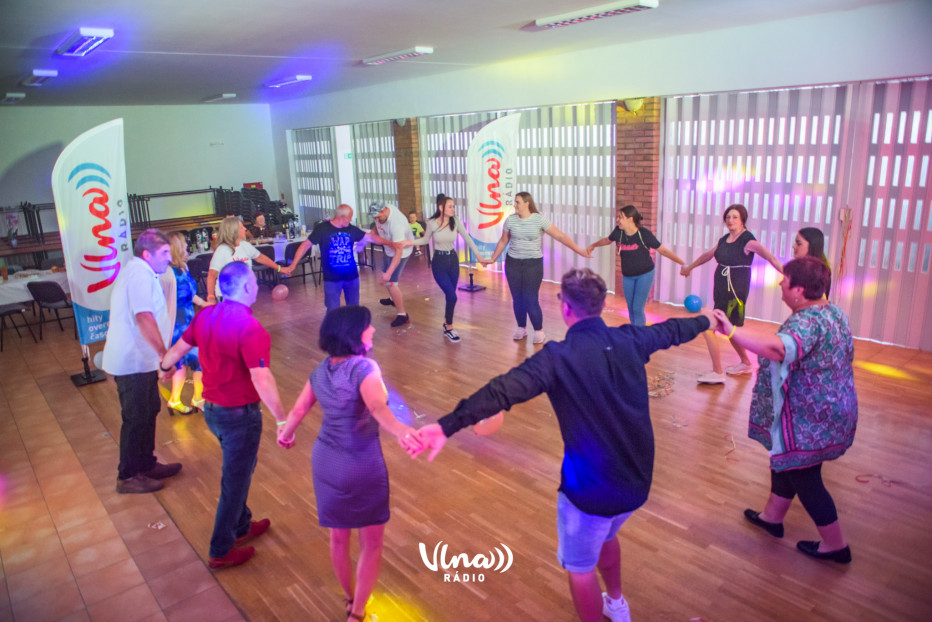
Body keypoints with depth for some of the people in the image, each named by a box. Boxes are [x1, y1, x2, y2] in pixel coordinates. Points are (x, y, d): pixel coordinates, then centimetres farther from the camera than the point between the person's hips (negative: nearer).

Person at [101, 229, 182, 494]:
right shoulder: (140, 275, -20)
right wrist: (164, 353, -35)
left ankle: (146, 464, 32)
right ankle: (128, 477, 14)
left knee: (149, 410, 19)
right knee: (136, 418, 1)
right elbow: (144, 317, -32)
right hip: (133, 362, -11)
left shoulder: (136, 271, 15)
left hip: (138, 359, 11)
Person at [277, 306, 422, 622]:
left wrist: (285, 434, 32)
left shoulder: (321, 369, 0)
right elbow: (378, 407, -41)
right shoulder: (364, 367, -21)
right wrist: (401, 432, -59)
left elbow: (298, 411, 11)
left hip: (325, 460, 7)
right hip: (362, 465, -7)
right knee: (372, 544, 14)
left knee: (338, 537, 24)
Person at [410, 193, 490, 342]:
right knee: (452, 296, -11)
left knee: (450, 296, 8)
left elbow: (468, 239, -3)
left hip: (453, 260, 3)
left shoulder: (456, 222, -7)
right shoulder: (432, 223, -11)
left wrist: (479, 256, -7)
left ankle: (447, 325, 28)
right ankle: (449, 328, 8)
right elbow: (426, 240, 4)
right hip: (439, 263, -3)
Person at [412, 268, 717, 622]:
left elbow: (504, 390, -35)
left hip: (591, 489, -7)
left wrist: (447, 426, -43)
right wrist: (704, 320, 38)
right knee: (605, 537, 35)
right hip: (638, 480, 7)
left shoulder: (559, 358, -21)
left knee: (579, 566, 18)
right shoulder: (629, 340, -3)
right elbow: (672, 330, 17)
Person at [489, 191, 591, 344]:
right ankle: (521, 328, 26)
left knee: (531, 300, -7)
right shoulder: (510, 220, 1)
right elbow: (503, 241, 13)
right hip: (513, 263, 3)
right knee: (517, 299, 8)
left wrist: (579, 250, -11)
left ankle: (539, 331, 11)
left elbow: (560, 236, -8)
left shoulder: (539, 220, -8)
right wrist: (493, 259, 16)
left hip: (533, 264, -3)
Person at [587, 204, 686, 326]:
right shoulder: (618, 232, -10)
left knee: (638, 309, -10)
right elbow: (607, 240, 14)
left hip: (645, 274, -5)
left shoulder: (644, 234, -21)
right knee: (631, 308, 10)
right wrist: (593, 245, 28)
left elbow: (663, 250, -14)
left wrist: (683, 263, -17)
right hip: (627, 276, 5)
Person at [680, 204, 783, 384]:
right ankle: (746, 363, 39)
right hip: (721, 290, 8)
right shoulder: (724, 239, 11)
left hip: (735, 291, -8)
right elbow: (707, 255, 27)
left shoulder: (747, 240, -13)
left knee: (708, 327, -11)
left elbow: (771, 258, -24)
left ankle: (717, 373, -3)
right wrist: (689, 267, 39)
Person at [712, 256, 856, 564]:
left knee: (804, 478, 8)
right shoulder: (832, 312, 4)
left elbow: (778, 348, -51)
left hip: (808, 421, -10)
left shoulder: (807, 322, -29)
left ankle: (835, 545, 25)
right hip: (828, 412, 10)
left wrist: (732, 331, -54)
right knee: (786, 463, 24)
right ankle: (772, 517, 42)